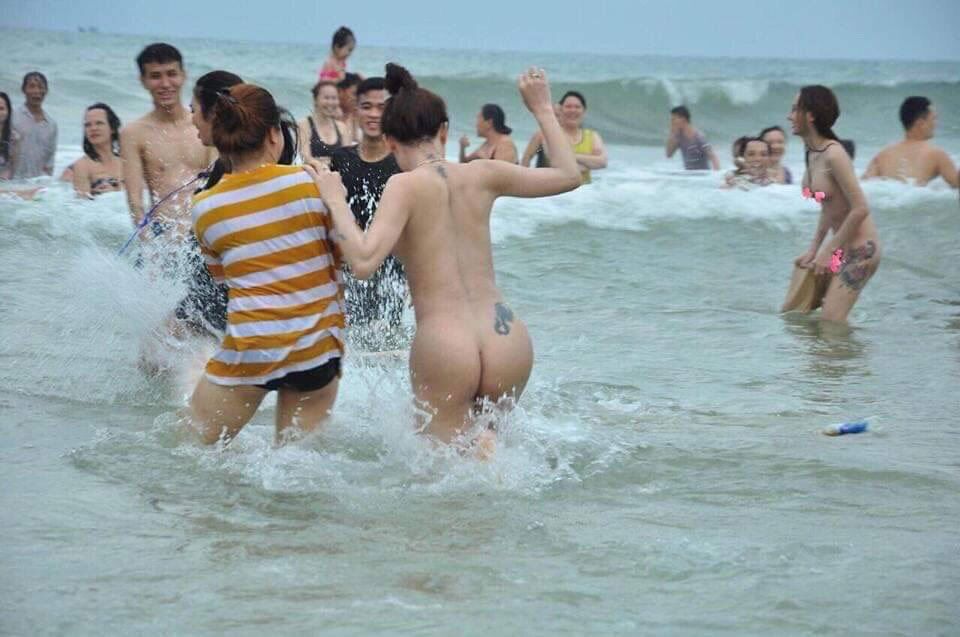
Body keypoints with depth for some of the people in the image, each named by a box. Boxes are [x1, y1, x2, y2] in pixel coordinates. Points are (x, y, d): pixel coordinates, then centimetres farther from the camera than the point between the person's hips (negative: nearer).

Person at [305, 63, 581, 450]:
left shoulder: (405, 187, -5)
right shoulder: (482, 176, 7)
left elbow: (364, 262, -17)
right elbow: (569, 175, 21)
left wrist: (336, 201, -6)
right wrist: (542, 109, 30)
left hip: (443, 346, -4)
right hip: (509, 342, 4)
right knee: (483, 435, 29)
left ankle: (479, 459, -22)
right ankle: (488, 448, -5)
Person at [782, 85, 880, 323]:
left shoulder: (833, 155, -22)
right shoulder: (812, 153, 5)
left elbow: (860, 209, -24)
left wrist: (828, 250, -17)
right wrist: (813, 249, 9)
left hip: (859, 249, -9)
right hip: (839, 244, 9)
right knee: (791, 312, 8)